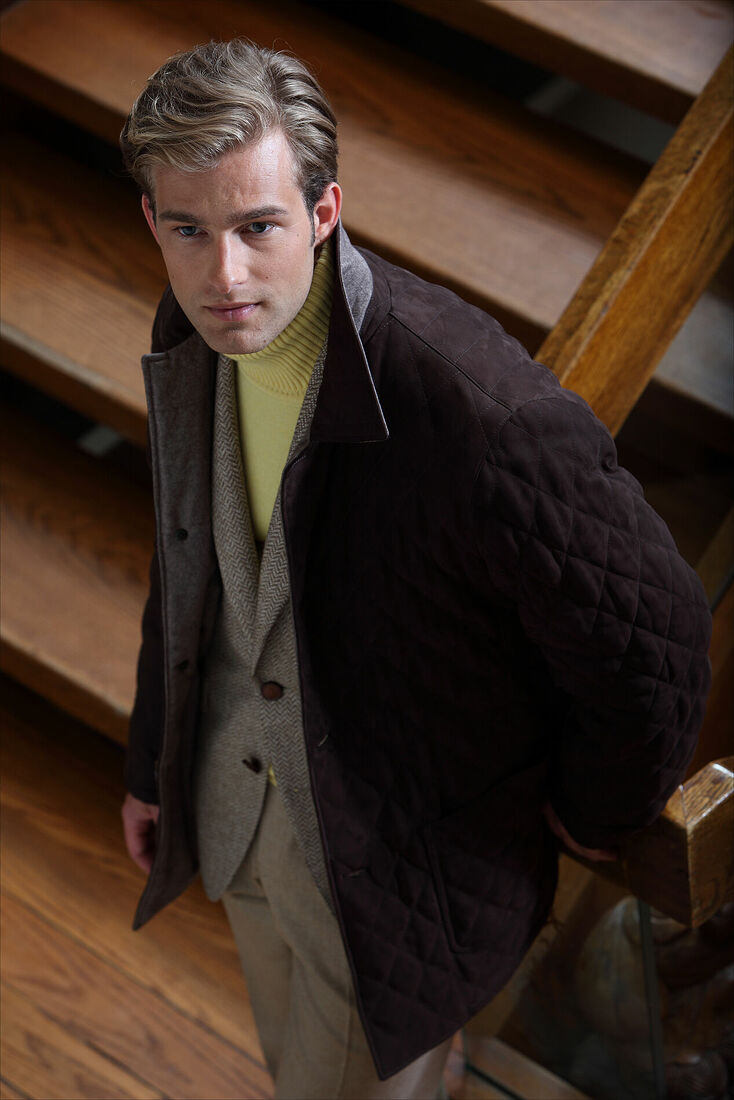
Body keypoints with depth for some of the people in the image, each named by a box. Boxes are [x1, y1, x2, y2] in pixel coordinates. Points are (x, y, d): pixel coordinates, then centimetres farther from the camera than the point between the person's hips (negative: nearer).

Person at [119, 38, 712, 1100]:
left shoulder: (482, 411, -37)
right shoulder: (193, 333, -12)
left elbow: (651, 643, -23)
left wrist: (596, 814, -6)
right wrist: (154, 760, 15)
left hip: (399, 858, -7)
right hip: (238, 800, 7)